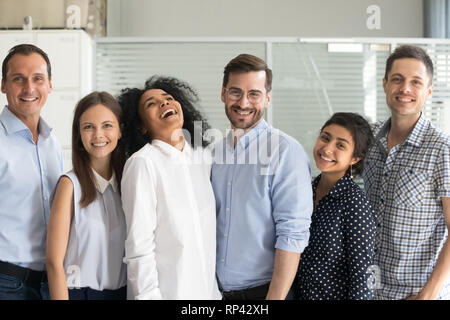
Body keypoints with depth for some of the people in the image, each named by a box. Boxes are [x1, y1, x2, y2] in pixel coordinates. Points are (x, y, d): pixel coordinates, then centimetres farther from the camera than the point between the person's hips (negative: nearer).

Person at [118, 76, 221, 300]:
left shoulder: (201, 156, 6)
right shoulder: (142, 164, -13)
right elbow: (139, 245, -14)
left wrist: (216, 290, 12)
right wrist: (149, 295, -17)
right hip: (166, 292, -5)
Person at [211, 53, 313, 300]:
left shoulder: (286, 151, -13)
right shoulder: (216, 151, 5)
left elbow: (292, 236, -18)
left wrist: (275, 297, -22)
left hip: (261, 289, -5)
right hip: (215, 289, 5)